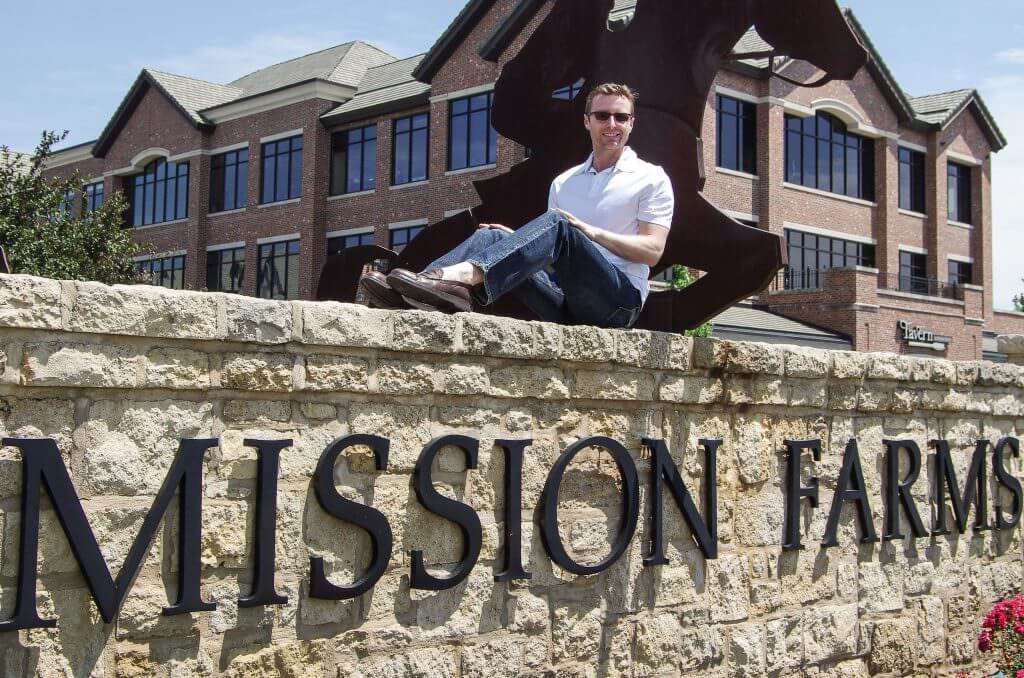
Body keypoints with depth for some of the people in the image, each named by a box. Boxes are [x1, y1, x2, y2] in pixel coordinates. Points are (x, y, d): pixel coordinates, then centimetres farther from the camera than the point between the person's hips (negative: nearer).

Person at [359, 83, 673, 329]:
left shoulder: (651, 178, 11)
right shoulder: (564, 182, 24)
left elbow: (652, 250, -2)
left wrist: (590, 232, -13)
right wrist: (521, 240, -1)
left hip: (621, 299, -5)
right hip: (566, 306, 5)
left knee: (558, 225, -30)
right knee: (491, 236, -16)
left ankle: (462, 276, -54)